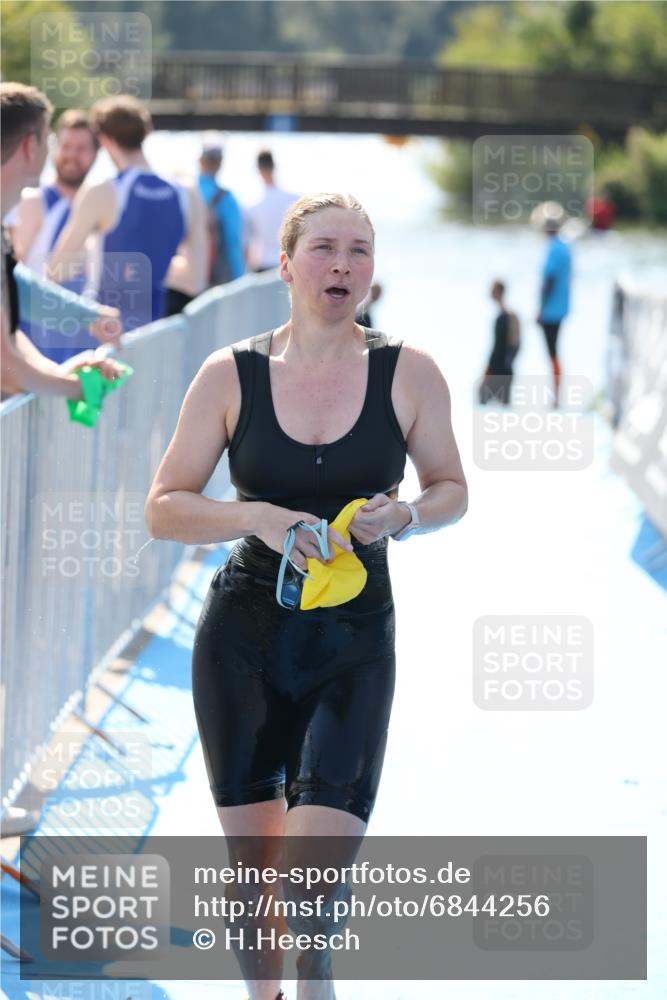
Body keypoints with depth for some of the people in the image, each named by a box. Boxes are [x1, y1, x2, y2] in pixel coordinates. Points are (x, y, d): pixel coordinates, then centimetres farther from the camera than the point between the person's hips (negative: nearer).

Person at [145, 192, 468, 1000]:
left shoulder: (409, 374, -3)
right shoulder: (230, 375, -3)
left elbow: (451, 489, 9)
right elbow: (162, 509, -1)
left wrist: (405, 518, -13)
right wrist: (258, 518, -18)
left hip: (354, 639, -1)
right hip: (243, 636, 1)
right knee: (252, 863, 8)